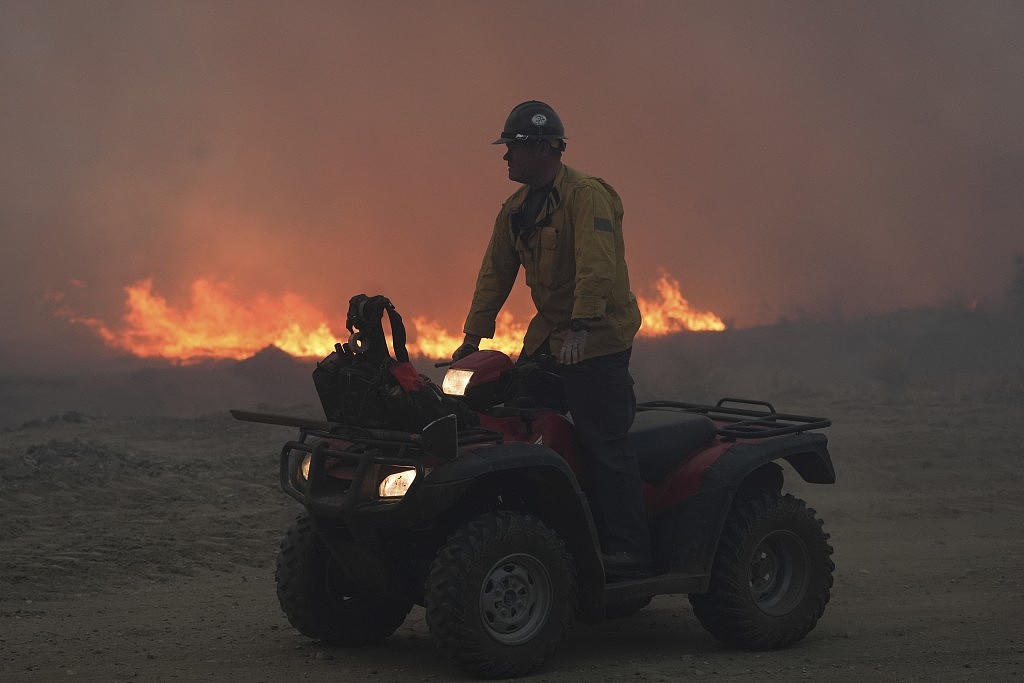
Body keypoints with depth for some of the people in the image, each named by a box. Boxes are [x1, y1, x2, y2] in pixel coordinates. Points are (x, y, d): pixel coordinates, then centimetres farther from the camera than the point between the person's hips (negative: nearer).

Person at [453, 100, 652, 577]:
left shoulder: (586, 196, -15)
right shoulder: (515, 210, 12)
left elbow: (596, 267, -25)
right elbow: (495, 274, 13)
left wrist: (580, 328, -35)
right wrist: (472, 337, 8)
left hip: (598, 336, -9)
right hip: (549, 332, 9)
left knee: (604, 444, -10)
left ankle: (627, 550, -5)